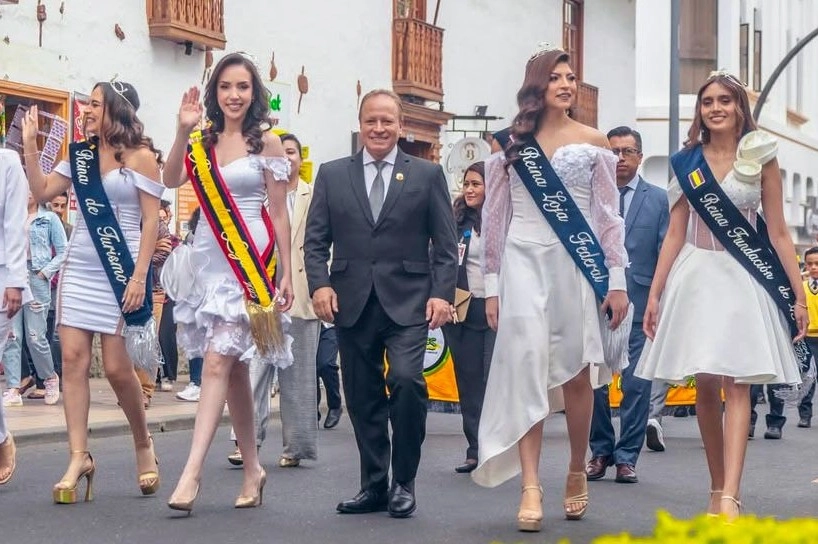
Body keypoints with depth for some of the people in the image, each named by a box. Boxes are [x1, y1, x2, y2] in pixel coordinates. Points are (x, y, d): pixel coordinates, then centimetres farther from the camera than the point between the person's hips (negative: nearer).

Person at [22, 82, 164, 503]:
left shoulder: (141, 156, -2)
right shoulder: (80, 154, 13)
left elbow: (151, 220, -7)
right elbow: (42, 191, 11)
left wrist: (139, 277, -14)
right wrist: (30, 144, 3)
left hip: (120, 270, -5)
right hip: (78, 267, 5)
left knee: (117, 367, -4)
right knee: (73, 359, -4)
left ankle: (143, 444, 20)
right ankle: (79, 457, -1)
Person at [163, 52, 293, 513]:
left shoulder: (267, 143, -1)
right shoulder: (204, 141, 11)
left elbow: (279, 215, -2)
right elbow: (172, 179, -5)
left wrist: (286, 275, -4)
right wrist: (183, 131, -16)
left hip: (248, 261, -5)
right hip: (208, 258, 5)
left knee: (219, 361, -14)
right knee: (234, 368, 10)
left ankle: (192, 473, -17)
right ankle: (253, 468, 20)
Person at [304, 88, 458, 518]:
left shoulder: (427, 175, 8)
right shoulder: (332, 175, 11)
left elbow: (445, 244, 4)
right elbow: (315, 239, 8)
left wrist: (442, 293, -8)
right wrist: (319, 284, -8)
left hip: (407, 301, -2)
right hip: (352, 303, 2)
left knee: (406, 381, -18)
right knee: (363, 399, 6)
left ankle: (403, 483, -3)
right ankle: (374, 486, 18)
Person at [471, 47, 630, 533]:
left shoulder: (594, 143, 6)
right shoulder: (510, 143, 6)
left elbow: (609, 216, 5)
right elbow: (494, 218, 7)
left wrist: (617, 279, -1)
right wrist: (492, 285, 3)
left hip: (577, 264, 1)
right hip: (524, 263, 0)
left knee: (577, 373, 5)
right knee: (527, 369, -11)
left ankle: (578, 472, 25)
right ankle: (531, 488, -12)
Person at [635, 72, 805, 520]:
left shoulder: (761, 159, 2)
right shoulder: (686, 162, 6)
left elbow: (778, 231, 2)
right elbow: (675, 234, 7)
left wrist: (798, 295, -2)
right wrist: (654, 294, 2)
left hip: (745, 278, -2)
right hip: (697, 276, 2)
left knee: (736, 384, -12)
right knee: (705, 386, 4)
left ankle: (729, 498, -21)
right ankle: (718, 488, 14)